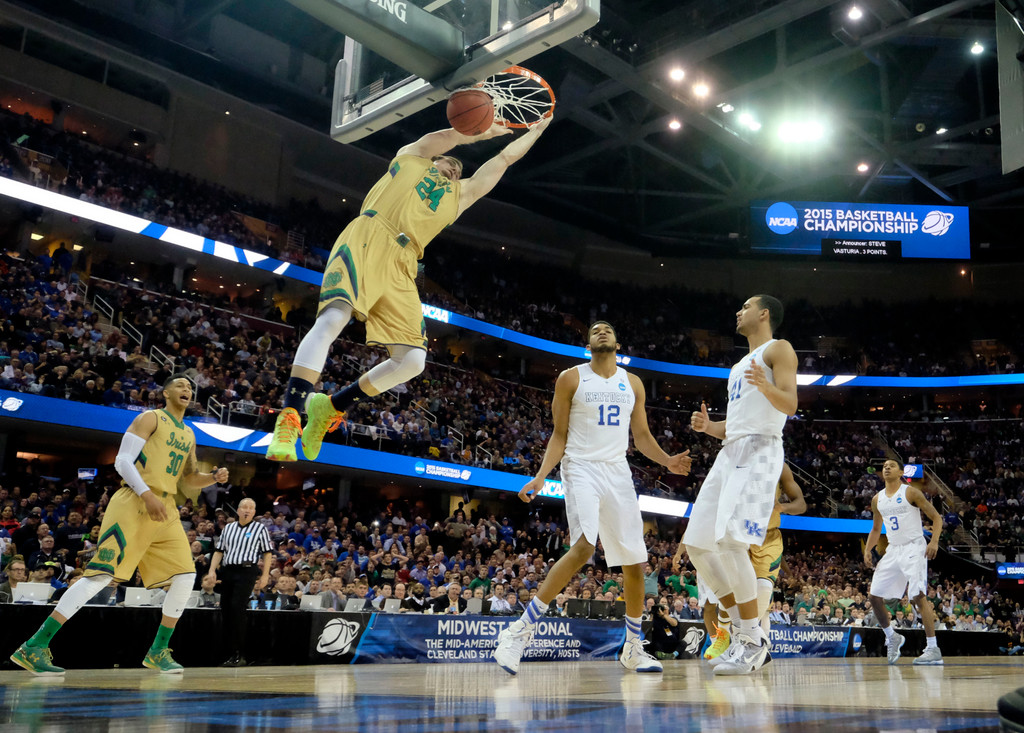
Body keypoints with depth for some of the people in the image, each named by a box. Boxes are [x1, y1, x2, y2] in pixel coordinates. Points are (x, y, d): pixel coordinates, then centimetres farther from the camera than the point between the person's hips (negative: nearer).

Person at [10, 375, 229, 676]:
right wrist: (147, 494, -21)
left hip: (166, 510, 8)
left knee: (185, 577, 1)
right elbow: (122, 461, -9)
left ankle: (158, 652, 12)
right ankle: (34, 647, -14)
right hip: (133, 504, -8)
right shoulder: (151, 418, 0)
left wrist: (213, 477, 6)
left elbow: (188, 480, 27)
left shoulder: (189, 435, 21)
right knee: (102, 575, -16)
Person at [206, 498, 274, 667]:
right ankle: (228, 651, 13)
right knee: (225, 609, 2)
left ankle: (238, 655, -13)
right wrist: (212, 570, 5)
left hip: (246, 571, -5)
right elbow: (219, 551, 18)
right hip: (227, 571, 5)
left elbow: (267, 553, 5)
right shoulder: (228, 528, 18)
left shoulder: (260, 528, 6)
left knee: (237, 608, -16)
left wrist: (265, 575, -3)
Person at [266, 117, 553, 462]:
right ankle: (289, 418, -29)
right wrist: (486, 129, 22)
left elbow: (504, 157, 38)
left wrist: (537, 128, 43)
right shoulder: (411, 157, 25)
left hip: (400, 268, 5)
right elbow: (446, 136, 11)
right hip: (366, 240, -5)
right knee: (333, 319, -29)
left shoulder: (461, 194, 33)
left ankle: (330, 407, 7)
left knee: (413, 360, -9)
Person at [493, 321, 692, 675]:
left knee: (635, 561, 5)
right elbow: (559, 435, 3)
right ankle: (521, 629, -22)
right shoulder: (571, 379, 3)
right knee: (583, 546, -27)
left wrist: (668, 461, -3)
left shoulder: (633, 383, 14)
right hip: (582, 468, -5)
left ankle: (633, 648, 21)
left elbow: (641, 436, 15)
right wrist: (541, 476, -10)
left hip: (618, 473, 5)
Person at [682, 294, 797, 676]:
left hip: (759, 451, -9)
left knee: (731, 541, -22)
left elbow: (790, 405, -12)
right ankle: (744, 630, 10)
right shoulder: (739, 367, 29)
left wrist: (767, 387, -32)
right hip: (730, 453, 9)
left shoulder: (778, 349, 3)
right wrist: (708, 426, 10)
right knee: (697, 544, 2)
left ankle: (753, 641, -12)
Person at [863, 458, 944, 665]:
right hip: (893, 550, 7)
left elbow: (936, 517, -7)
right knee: (874, 595, 3)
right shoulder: (877, 500, 11)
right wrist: (867, 550, 8)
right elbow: (876, 529, 23)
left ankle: (933, 649, -13)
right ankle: (892, 637, 22)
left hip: (913, 548, -7)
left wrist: (934, 541, -22)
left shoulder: (911, 493, -6)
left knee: (918, 596, -17)